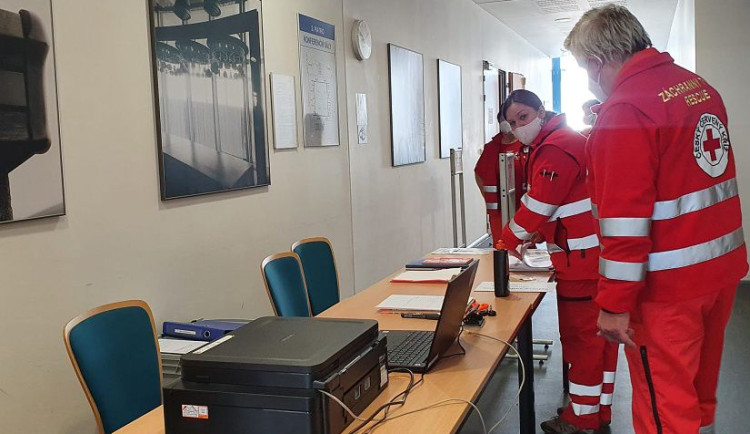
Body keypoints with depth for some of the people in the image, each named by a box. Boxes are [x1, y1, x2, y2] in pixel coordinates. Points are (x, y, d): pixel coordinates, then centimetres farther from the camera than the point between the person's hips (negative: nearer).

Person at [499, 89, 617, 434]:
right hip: (595, 257, 11)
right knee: (598, 333, 16)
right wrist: (538, 233, 12)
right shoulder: (561, 141, 18)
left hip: (583, 260, -11)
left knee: (581, 336, -1)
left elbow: (538, 204, -17)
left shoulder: (556, 149, -16)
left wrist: (508, 242, -4)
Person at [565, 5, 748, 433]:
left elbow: (625, 218, -22)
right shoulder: (701, 86, 8)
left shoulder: (625, 110, -18)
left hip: (668, 285, -8)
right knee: (700, 390, 22)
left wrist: (614, 304, -18)